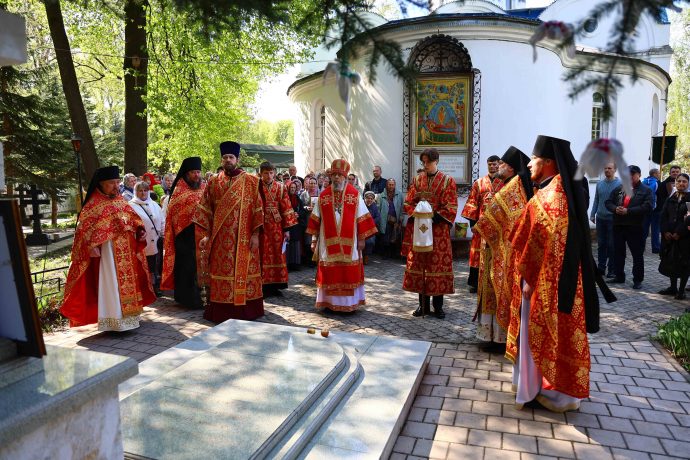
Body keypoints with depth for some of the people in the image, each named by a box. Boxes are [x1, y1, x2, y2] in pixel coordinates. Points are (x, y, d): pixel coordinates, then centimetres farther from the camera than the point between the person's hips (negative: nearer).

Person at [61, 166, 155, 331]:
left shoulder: (121, 201, 12)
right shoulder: (93, 205, -7)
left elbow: (134, 219, 18)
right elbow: (85, 228, -11)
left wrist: (140, 230, 0)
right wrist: (91, 246, -23)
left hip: (127, 252, 7)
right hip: (107, 251, -7)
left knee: (128, 281, 14)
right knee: (110, 285, -4)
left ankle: (127, 316, 26)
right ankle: (113, 320, 2)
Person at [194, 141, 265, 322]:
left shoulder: (250, 181, 2)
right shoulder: (213, 182, 8)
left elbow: (257, 208, -1)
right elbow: (206, 209, 8)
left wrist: (255, 234, -8)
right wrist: (206, 234, 1)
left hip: (243, 237, -2)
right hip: (220, 237, 2)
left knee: (244, 271, 3)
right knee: (221, 272, 4)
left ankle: (245, 310, 14)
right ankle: (222, 311, 14)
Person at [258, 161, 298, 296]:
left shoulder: (281, 187, 4)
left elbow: (286, 208, 3)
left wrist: (287, 228, -1)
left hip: (277, 227, 2)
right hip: (261, 227, -2)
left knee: (277, 255, 7)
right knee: (263, 257, 2)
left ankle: (275, 285, 18)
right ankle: (264, 287, 10)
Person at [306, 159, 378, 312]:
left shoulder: (354, 194, 0)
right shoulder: (323, 195, 5)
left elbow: (361, 218, 0)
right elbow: (316, 219, 8)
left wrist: (361, 239, -3)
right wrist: (314, 239, 7)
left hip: (348, 242, -1)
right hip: (328, 242, 1)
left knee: (349, 273, 4)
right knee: (329, 273, 5)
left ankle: (350, 302, 15)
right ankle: (329, 302, 17)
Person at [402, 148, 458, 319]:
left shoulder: (447, 181, 1)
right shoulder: (417, 180, 9)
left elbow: (451, 207, -5)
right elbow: (408, 203, 7)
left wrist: (434, 218, -17)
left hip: (438, 230, -2)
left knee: (439, 265, 0)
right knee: (419, 265, 4)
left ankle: (438, 306, 12)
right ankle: (423, 304, 15)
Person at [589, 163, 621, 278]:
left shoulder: (620, 184, -8)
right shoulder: (599, 184, 9)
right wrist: (592, 214, 10)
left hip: (613, 219, -5)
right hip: (600, 218, 5)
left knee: (612, 245, 2)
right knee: (601, 244, 11)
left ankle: (612, 270, 11)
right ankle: (601, 267, 20)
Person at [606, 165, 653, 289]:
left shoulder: (646, 190, -1)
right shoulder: (618, 189, 13)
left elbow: (647, 207, -13)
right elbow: (608, 202, 10)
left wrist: (628, 211, -20)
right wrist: (615, 209, -12)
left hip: (635, 227, -4)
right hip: (618, 226, 5)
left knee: (637, 254, 2)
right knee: (618, 252, 12)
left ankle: (638, 280, 11)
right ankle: (619, 276, 25)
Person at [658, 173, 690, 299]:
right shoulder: (670, 199, 11)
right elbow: (663, 216, 8)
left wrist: (679, 233, -16)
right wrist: (665, 231, -5)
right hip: (669, 236, 4)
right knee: (671, 262, 10)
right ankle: (673, 287, 22)